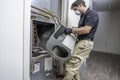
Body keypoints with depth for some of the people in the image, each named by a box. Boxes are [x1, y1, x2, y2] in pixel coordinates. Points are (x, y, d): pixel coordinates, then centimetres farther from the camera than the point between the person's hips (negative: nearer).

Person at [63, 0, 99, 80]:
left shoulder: (92, 13, -9)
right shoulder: (83, 16, 20)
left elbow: (86, 30, -20)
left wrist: (71, 30, -13)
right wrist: (72, 31, 8)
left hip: (85, 42, -9)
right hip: (81, 41, 10)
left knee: (71, 65, -10)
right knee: (74, 65, 13)